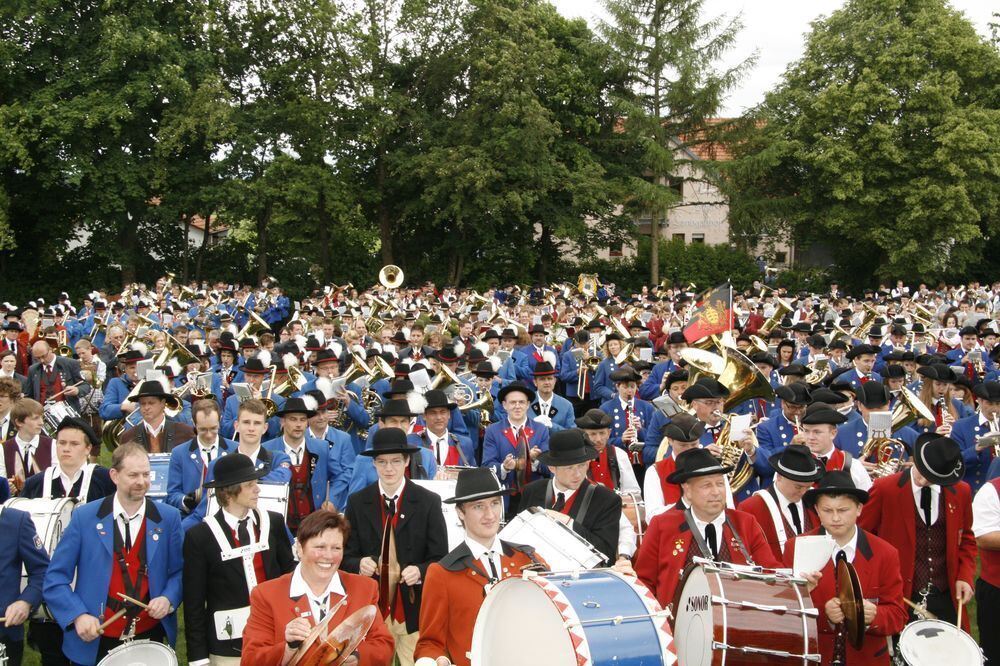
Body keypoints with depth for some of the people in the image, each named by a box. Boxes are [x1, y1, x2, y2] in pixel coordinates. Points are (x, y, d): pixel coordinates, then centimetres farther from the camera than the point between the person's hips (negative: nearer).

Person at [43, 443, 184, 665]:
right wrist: (78, 616, -17)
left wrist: (168, 599, -13)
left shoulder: (168, 517, -1)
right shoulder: (85, 517, -5)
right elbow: (55, 578, -4)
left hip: (150, 638, 1)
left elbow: (179, 571, 6)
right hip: (94, 642, -1)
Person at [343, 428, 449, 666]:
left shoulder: (429, 502, -1)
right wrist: (360, 564, -15)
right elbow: (347, 556, 6)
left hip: (415, 611, -1)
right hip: (371, 609, 1)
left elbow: (440, 559, 0)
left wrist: (420, 571, -19)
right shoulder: (357, 502, 4)